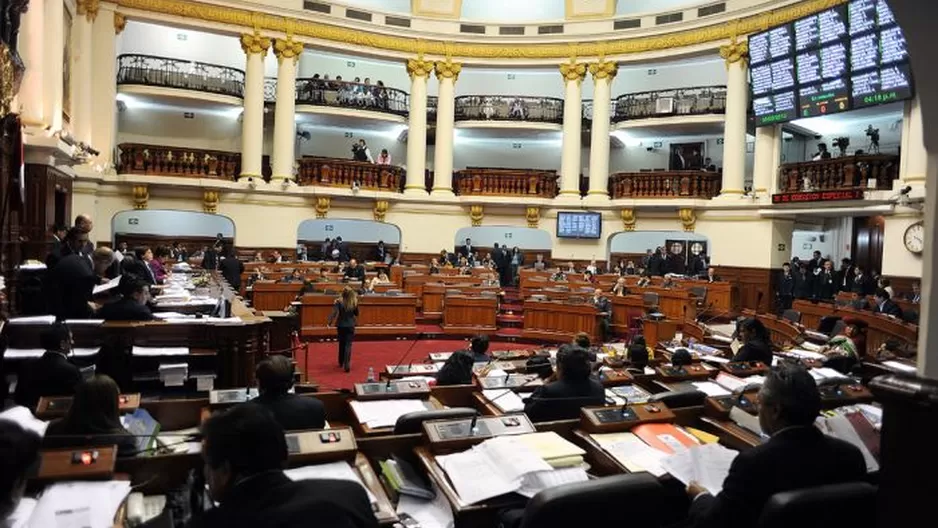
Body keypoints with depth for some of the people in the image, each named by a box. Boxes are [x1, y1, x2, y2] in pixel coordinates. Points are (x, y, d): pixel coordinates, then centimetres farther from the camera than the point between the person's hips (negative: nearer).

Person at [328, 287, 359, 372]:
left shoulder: (339, 302, -12)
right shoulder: (354, 303, -6)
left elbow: (334, 312, -19)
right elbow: (356, 314, 7)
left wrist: (330, 322, -11)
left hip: (341, 325, 0)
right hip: (350, 326, 0)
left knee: (341, 344, 19)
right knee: (348, 345, 0)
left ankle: (341, 362, 34)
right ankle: (347, 365, -14)